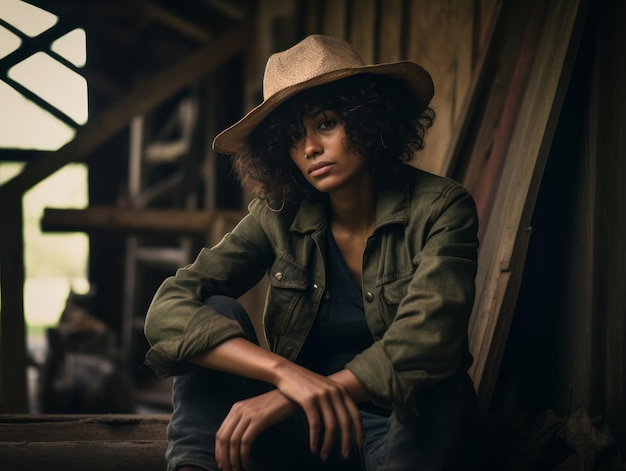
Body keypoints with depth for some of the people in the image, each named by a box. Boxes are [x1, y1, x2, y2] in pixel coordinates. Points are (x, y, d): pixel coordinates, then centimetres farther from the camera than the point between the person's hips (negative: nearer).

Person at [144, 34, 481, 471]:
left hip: (417, 429, -2)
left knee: (432, 379, -35)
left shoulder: (439, 207, -11)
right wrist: (285, 372, -33)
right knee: (217, 314, -17)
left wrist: (286, 399, -34)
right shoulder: (278, 218, -4)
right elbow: (169, 309, -16)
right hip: (304, 431, 3)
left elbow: (427, 340, -26)